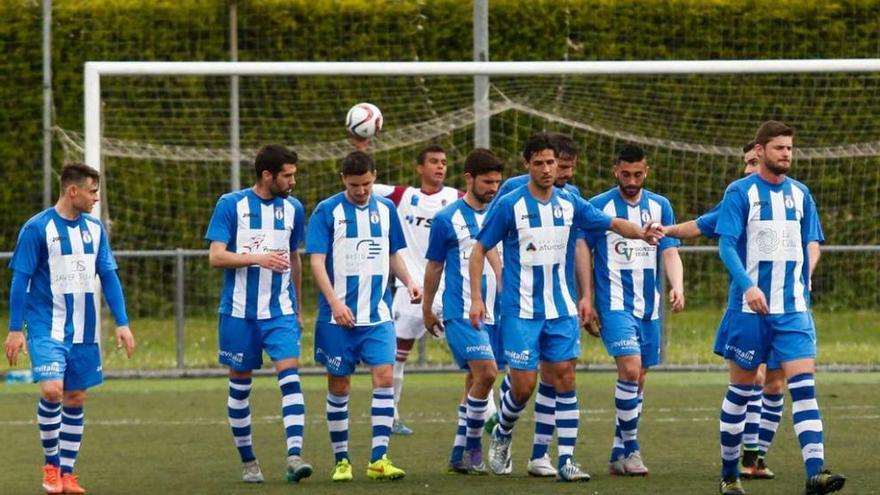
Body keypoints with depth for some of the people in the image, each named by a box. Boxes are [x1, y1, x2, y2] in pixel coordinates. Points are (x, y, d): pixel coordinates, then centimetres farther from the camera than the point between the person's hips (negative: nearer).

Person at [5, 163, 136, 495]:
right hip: (47, 328, -5)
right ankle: (50, 464, -1)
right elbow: (20, 280, -7)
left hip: (84, 331, 5)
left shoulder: (94, 228, 7)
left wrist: (122, 323, 6)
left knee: (76, 398, 6)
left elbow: (109, 277, 12)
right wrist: (15, 329, -9)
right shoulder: (37, 228, -9)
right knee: (52, 390, -19)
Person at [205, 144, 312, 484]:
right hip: (239, 311, -2)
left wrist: (298, 308, 22)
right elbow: (216, 256, -10)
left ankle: (295, 456, -23)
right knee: (240, 383, 6)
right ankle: (248, 461, 19)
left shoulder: (293, 208, 8)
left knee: (289, 373, -16)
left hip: (280, 310, 2)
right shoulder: (231, 205, -4)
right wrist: (258, 258, -22)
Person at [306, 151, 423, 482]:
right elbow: (317, 261, -8)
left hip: (378, 315, 3)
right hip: (338, 316, -2)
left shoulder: (385, 209, 9)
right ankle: (341, 460, 15)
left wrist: (408, 282, 0)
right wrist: (335, 302, -19)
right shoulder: (327, 212, -4)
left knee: (384, 376, -12)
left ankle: (379, 459, -12)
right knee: (339, 385, 4)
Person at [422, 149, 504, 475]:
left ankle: (459, 454, 15)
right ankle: (473, 446, -6)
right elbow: (434, 266, 5)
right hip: (461, 311, -5)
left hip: (491, 311, 5)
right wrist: (427, 310, 11)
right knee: (486, 372, -19)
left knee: (476, 379, 8)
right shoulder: (447, 219, -3)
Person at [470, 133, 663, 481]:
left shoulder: (569, 204, 4)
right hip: (521, 311, -3)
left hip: (561, 310, 4)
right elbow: (480, 250, -1)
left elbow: (613, 223, 12)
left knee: (565, 378, -4)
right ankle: (502, 436, 23)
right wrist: (476, 298, -8)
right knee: (524, 385, -6)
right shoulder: (509, 205, -7)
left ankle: (566, 460, 0)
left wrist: (641, 233, -8)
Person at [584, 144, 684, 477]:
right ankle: (630, 448, -13)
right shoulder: (598, 206, -2)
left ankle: (619, 453, 16)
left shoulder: (660, 206, 9)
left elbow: (670, 252, 6)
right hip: (614, 303, -5)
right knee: (630, 369, -20)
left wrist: (677, 286, -12)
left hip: (648, 306, 5)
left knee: (638, 379, 7)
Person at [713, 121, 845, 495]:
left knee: (803, 384, -11)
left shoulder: (800, 194, 10)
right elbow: (726, 245, -11)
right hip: (750, 307, -3)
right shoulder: (740, 192, -4)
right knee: (741, 389, 5)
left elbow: (812, 242, 20)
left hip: (793, 309, 3)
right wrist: (748, 285, -25)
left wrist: (804, 277, 4)